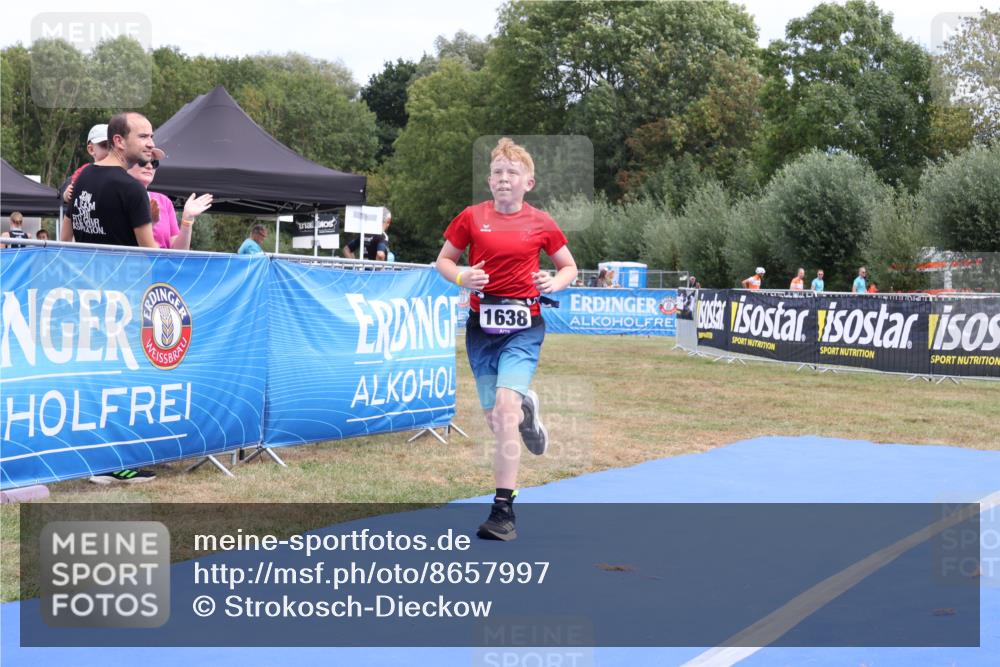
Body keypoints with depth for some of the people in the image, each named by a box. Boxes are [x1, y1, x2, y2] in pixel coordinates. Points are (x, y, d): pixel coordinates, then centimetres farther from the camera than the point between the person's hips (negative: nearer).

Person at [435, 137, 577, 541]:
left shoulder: (541, 223, 0)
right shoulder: (472, 217, 2)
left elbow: (569, 267, 12)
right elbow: (443, 260, 11)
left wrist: (554, 283, -10)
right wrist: (460, 277, -11)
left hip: (523, 325, -3)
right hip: (481, 326, 3)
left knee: (505, 407, -20)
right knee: (493, 419, 10)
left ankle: (503, 509, -15)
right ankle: (527, 411, 50)